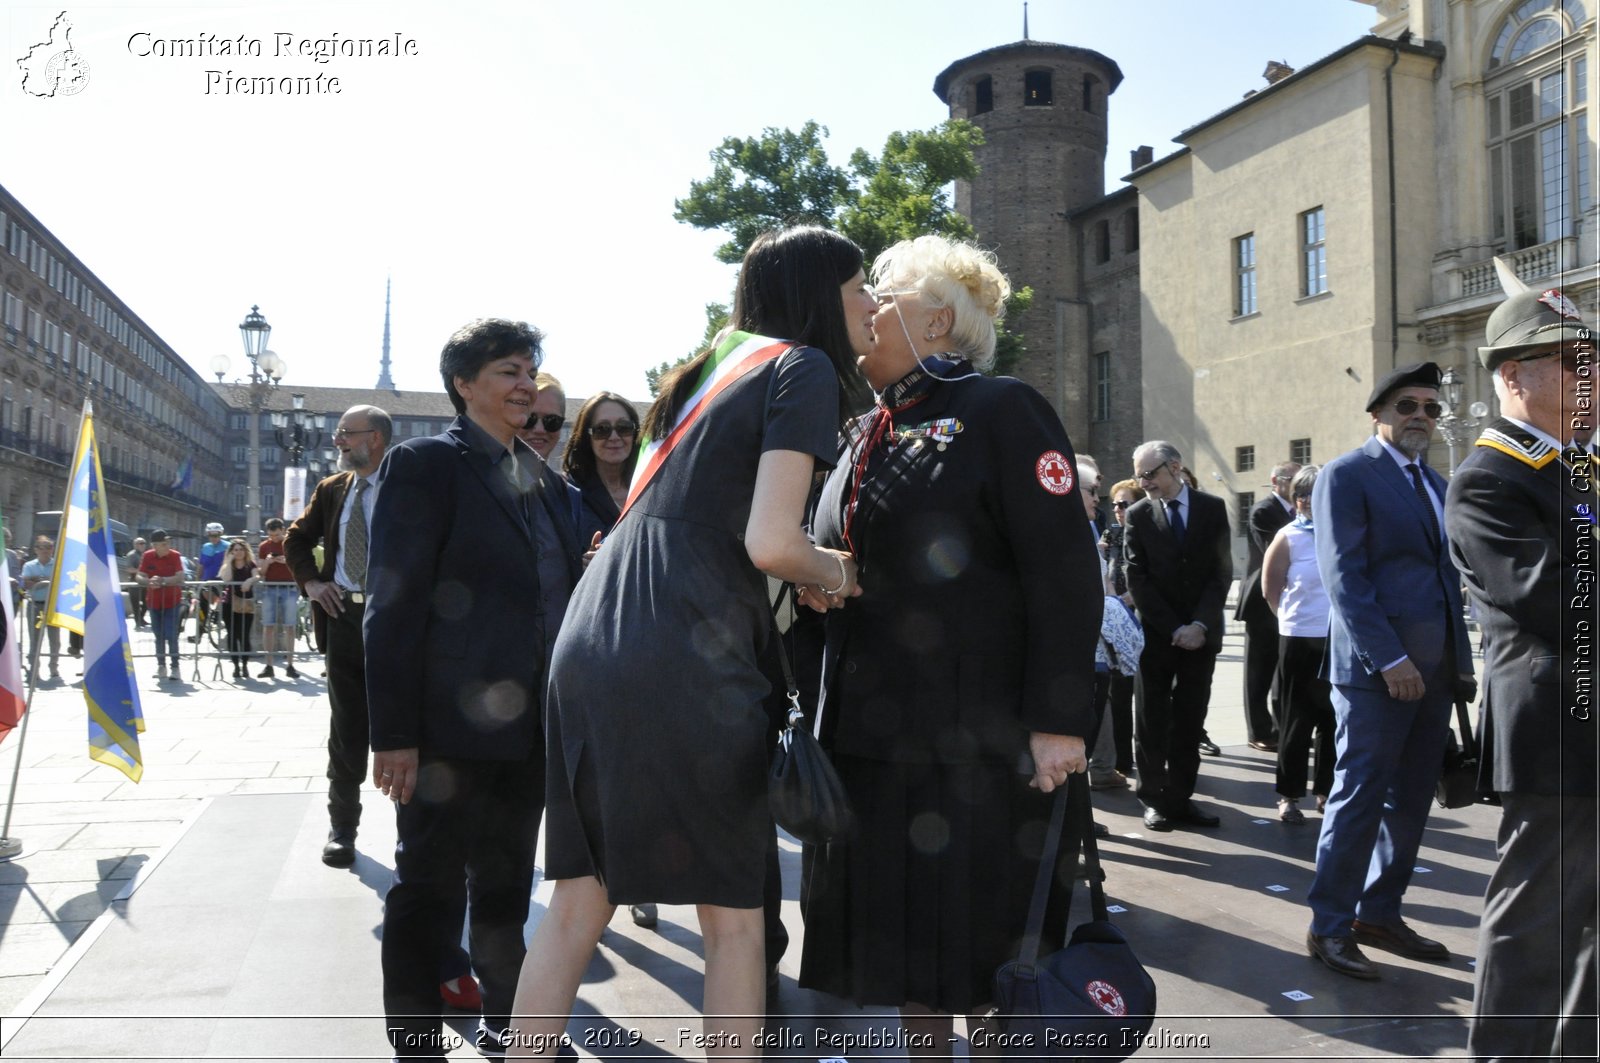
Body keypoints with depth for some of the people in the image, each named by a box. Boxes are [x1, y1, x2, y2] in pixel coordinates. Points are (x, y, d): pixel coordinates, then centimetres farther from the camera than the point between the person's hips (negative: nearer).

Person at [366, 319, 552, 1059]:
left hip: (524, 724, 7)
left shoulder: (535, 476, 14)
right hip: (449, 723, -7)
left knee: (506, 888, 18)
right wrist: (393, 733, -17)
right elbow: (393, 605, -12)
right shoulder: (423, 464, -7)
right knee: (430, 893, 6)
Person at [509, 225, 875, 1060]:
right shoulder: (804, 367, -1)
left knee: (579, 902, 13)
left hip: (588, 644, 8)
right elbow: (771, 544, -14)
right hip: (684, 658, -8)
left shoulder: (716, 367, 23)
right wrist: (837, 572, 6)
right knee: (733, 915, 7)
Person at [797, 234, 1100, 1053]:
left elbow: (1065, 574, -14)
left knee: (981, 933, 4)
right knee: (900, 924, 14)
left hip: (977, 737, -7)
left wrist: (1057, 721, -18)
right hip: (871, 730, 7)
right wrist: (816, 583, 7)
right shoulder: (862, 435, 15)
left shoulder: (1000, 411, -6)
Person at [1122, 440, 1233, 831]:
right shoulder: (1137, 514, 0)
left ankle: (1180, 797, 13)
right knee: (1152, 721, 3)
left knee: (1190, 720, 5)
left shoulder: (1212, 508, 3)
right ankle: (1154, 799, 12)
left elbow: (1222, 572, -1)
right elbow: (1138, 579, -5)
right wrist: (1174, 629, -11)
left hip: (1201, 633, 1)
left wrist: (1199, 625, -11)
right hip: (1156, 633, -1)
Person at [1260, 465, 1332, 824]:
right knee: (1297, 720, 4)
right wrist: (1295, 617, 8)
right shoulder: (1288, 538, -3)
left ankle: (1326, 790, 22)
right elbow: (1270, 590, 3)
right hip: (1301, 640, -3)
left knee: (1334, 718, 9)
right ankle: (1288, 795, 13)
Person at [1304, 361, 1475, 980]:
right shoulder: (1346, 475, -5)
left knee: (1412, 800, 12)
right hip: (1376, 669, -8)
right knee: (1360, 797, -3)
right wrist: (1389, 659, -19)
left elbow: (1447, 579, 19)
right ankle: (1329, 926, 8)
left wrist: (1461, 663, 10)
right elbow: (1343, 576, -14)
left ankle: (1379, 914, 24)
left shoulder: (1435, 484, 18)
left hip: (1433, 669, 8)